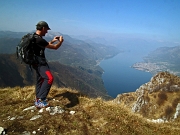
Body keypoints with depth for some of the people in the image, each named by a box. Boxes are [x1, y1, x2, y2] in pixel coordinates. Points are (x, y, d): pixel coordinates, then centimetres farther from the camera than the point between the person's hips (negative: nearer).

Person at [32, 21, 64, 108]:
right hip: (40, 62, -11)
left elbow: (45, 45, 27)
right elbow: (55, 47, -17)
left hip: (38, 62, 11)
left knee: (40, 80, 20)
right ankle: (39, 101, -18)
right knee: (49, 78, -21)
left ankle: (38, 99, 35)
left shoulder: (35, 37, 8)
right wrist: (61, 41, 1)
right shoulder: (39, 39, -24)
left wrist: (53, 41, 24)